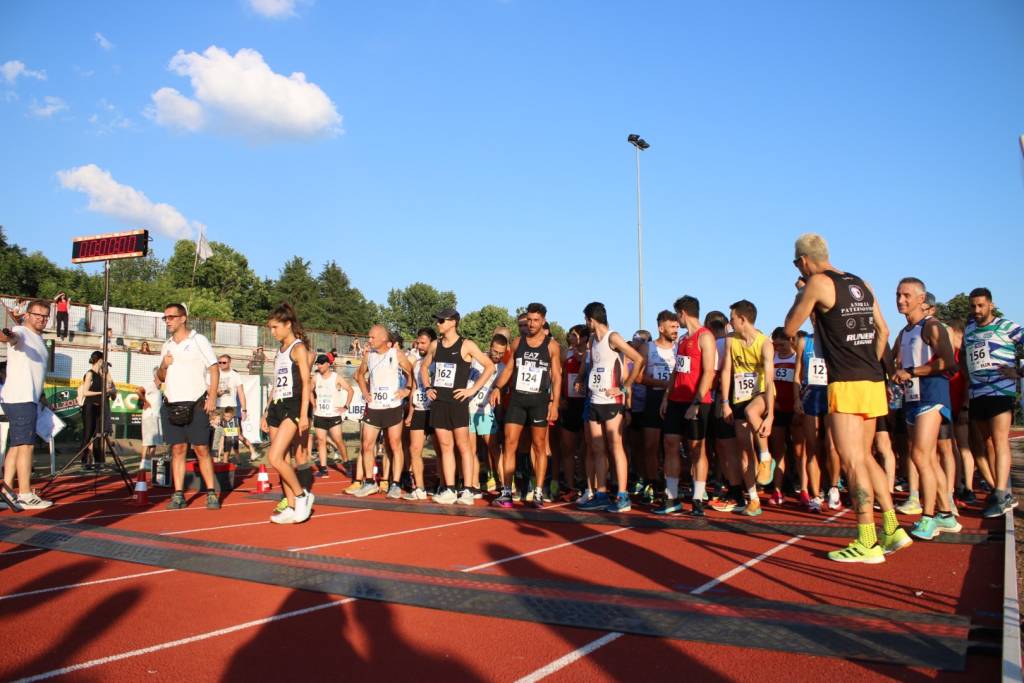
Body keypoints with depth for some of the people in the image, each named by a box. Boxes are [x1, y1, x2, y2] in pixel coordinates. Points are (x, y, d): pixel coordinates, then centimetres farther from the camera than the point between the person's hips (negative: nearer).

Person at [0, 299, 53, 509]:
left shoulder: (39, 339, 20)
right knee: (26, 445, -10)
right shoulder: (22, 332, -6)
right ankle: (26, 495, -9)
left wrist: (41, 397, 31)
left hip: (29, 399, 9)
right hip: (20, 399, -9)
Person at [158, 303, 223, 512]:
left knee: (202, 449, -5)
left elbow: (214, 369, -5)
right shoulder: (167, 346, 16)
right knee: (178, 449, 4)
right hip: (171, 405, 5)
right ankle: (178, 494, 7)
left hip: (196, 404, -5)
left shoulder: (199, 340, 0)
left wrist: (212, 397, -15)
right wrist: (163, 365, -2)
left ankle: (211, 493, -2)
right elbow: (160, 377, 21)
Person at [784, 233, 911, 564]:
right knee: (864, 458, 17)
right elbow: (883, 330, 21)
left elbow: (790, 329, 0)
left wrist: (800, 295, 13)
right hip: (874, 382, 8)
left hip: (846, 385, -8)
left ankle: (868, 543, -2)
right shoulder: (861, 284, 16)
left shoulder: (818, 282, -7)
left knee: (852, 462, -5)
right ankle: (892, 528, 18)